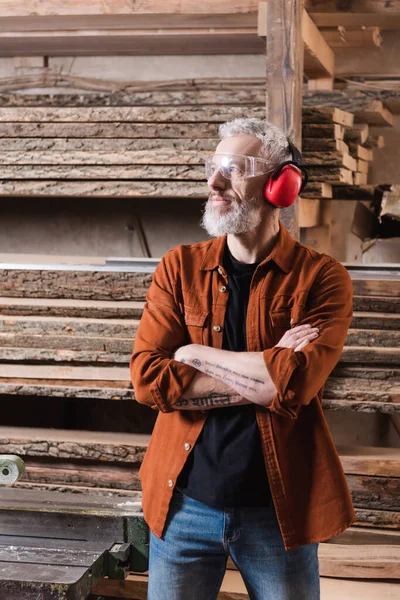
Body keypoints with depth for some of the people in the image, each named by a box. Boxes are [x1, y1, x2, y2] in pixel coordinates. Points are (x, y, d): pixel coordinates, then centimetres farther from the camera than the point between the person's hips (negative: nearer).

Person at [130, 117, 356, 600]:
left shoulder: (322, 278, -6)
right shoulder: (179, 267, 2)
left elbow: (294, 384, -21)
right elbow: (147, 379, -10)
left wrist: (191, 353, -11)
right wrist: (264, 373, -15)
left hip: (278, 511, -2)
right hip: (184, 503, 2)